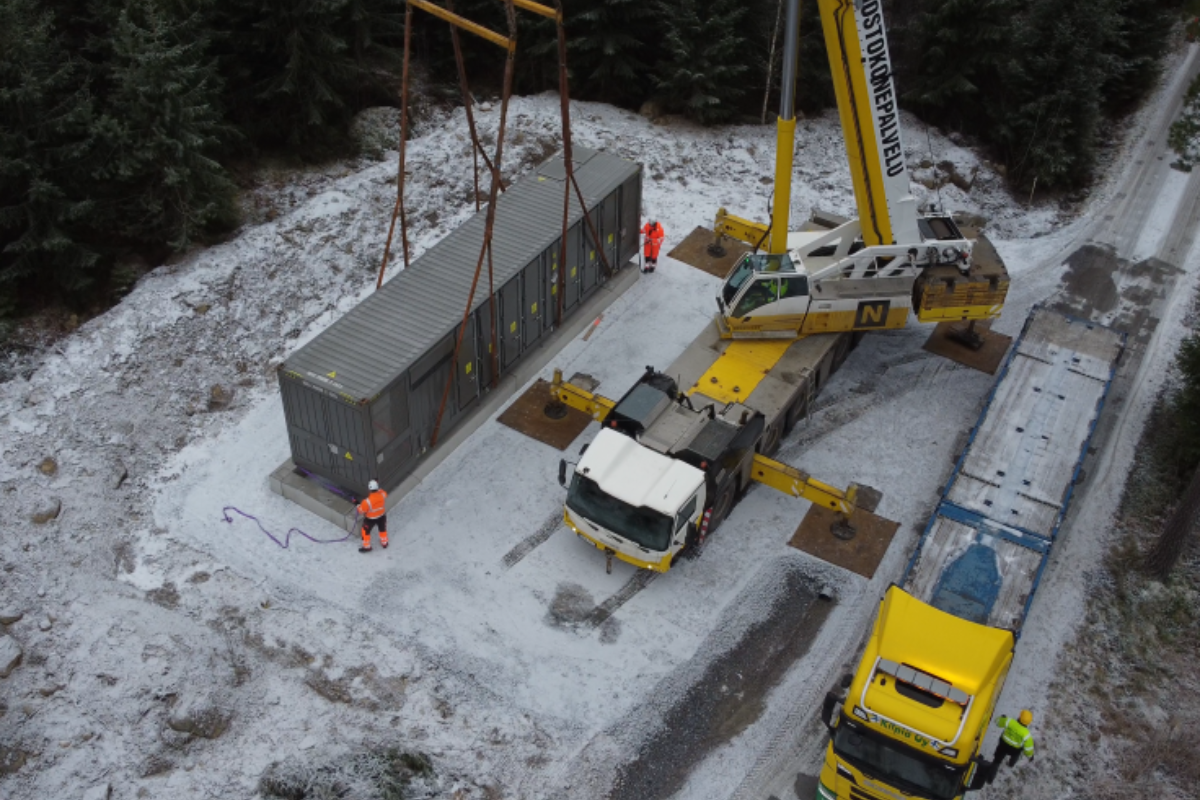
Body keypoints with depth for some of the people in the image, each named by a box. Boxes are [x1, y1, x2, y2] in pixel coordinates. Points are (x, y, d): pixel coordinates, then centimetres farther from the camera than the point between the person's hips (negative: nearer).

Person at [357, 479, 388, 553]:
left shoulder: (367, 502, -40)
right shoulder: (383, 494, -29)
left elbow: (361, 510, -20)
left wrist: (358, 506, -1)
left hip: (370, 519, -4)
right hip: (382, 516, 4)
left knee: (366, 531, 24)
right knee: (382, 529, 30)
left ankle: (367, 547, 43)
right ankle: (384, 543, 54)